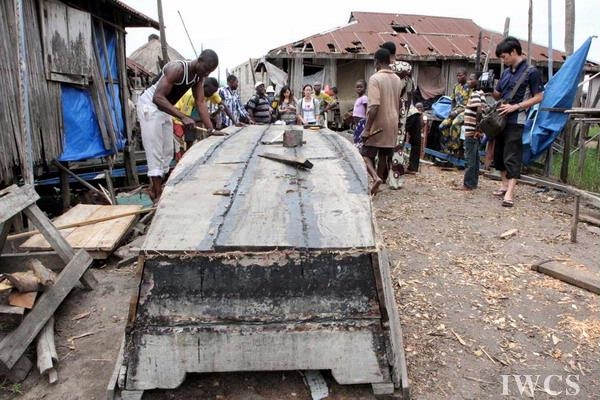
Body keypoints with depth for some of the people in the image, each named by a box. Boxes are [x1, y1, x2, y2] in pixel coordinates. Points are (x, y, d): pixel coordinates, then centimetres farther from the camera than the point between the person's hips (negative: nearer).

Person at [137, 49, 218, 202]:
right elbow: (158, 98, -36)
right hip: (150, 105, -9)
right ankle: (157, 195, -8)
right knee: (155, 152, -11)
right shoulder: (177, 68, -29)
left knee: (167, 152, 10)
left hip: (164, 109, 9)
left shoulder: (199, 76, -5)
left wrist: (211, 129, -13)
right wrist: (183, 117, -43)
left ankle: (155, 188, 22)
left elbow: (200, 102, -4)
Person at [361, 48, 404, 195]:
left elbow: (374, 106, -23)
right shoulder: (397, 80, 8)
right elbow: (398, 105, 16)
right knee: (384, 156, 12)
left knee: (366, 154, 2)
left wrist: (367, 128, -21)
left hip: (378, 125, -6)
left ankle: (376, 178, -19)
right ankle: (379, 183, 19)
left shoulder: (375, 78, -14)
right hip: (392, 125, 7)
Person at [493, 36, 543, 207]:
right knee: (499, 153, 12)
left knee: (512, 156, -10)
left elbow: (538, 97, -8)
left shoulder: (531, 72, -7)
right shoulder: (506, 73, 12)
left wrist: (515, 107, -17)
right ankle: (504, 184, 25)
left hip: (515, 121, -7)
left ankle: (510, 193, -11)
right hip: (500, 118, 7)